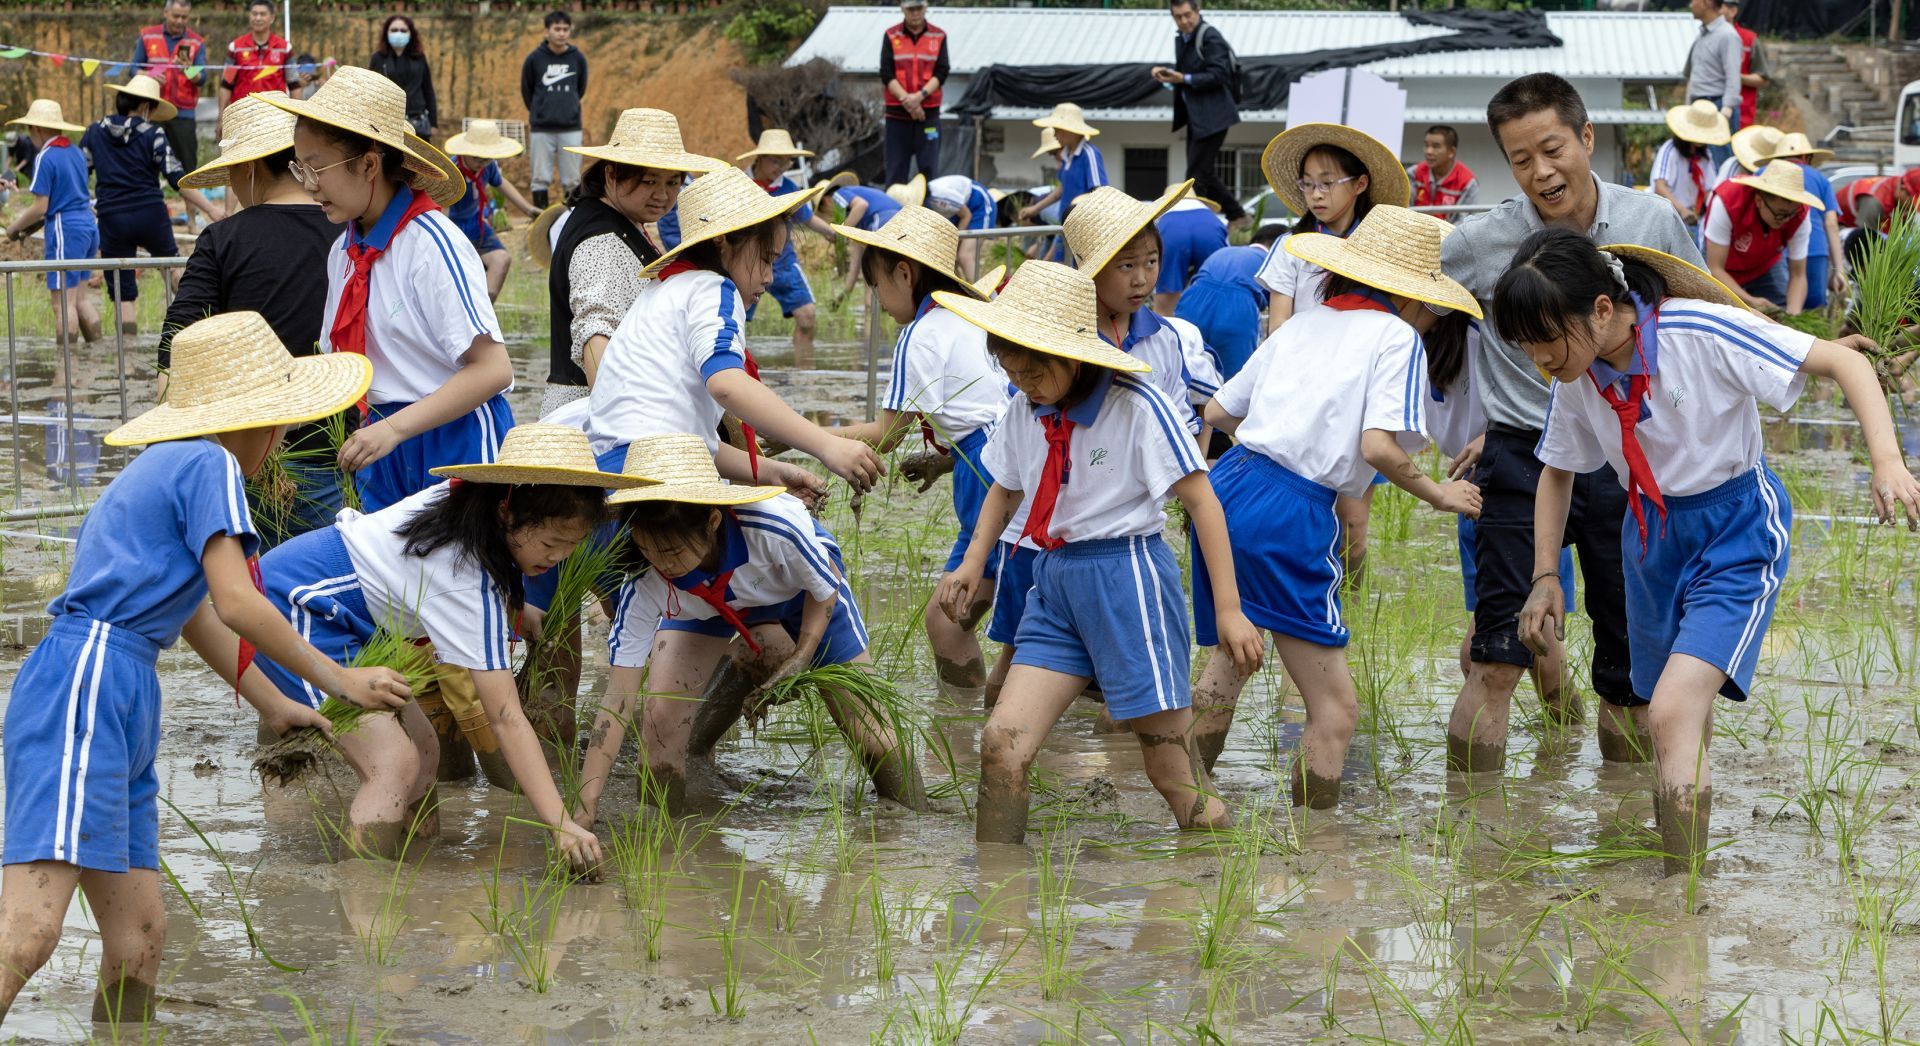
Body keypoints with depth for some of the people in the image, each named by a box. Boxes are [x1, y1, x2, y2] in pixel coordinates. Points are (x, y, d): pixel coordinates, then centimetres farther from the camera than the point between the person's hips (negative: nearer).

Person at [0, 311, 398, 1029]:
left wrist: (270, 706, 48)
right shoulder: (209, 465, -1)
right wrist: (337, 681, 0)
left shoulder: (156, 470, 27)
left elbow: (190, 613, 40)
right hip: (85, 688, -10)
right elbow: (236, 604, -11)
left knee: (138, 942, 6)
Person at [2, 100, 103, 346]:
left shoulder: (45, 157, -14)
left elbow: (40, 208, -15)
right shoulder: (75, 152, 11)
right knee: (80, 297, 16)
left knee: (64, 303, -4)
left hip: (65, 231, -8)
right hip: (88, 225, 8)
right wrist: (31, 225, 16)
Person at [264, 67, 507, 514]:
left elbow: (492, 369, -21)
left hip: (457, 440, -7)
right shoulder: (345, 252, 8)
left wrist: (394, 428, -25)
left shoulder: (430, 245, -16)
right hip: (387, 446, 7)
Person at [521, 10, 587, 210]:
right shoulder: (534, 59, -3)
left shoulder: (578, 59, 2)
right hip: (541, 129, -1)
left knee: (572, 180, 3)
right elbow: (526, 91, 9)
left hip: (570, 128, 1)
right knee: (541, 178, 1)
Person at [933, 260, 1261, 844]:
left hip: (1128, 576, -6)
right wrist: (974, 563, 9)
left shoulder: (1135, 407, -12)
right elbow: (1006, 487, 25)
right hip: (1055, 579, 6)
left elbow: (1201, 502, -11)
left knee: (1174, 769, -2)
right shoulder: (1024, 411, 6)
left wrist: (1229, 610, -14)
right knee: (1002, 741, -8)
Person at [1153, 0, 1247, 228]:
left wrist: (1184, 79, -24)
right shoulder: (1181, 38, 14)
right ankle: (1236, 216, 22)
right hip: (1195, 116, 10)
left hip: (1212, 115, -10)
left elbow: (1218, 75, -19)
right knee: (1204, 174, 13)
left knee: (1196, 175, -9)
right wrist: (1166, 73, 1)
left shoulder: (1210, 38, -13)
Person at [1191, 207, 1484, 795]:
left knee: (1230, 657, 29)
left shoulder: (1300, 325, 17)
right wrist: (1439, 495, 1)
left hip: (1226, 488, 8)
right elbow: (1378, 447, -15)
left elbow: (1217, 412, 21)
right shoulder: (1395, 337, -2)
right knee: (1336, 705, -3)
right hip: (1292, 516, -8)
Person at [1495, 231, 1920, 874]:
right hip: (1654, 534, 6)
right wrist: (1545, 575, 8)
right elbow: (1558, 471, 12)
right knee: (1671, 726, 13)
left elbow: (1845, 362, -23)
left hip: (1739, 532, -6)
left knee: (1673, 713, -22)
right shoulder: (1577, 377, -8)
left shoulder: (1701, 332, -26)